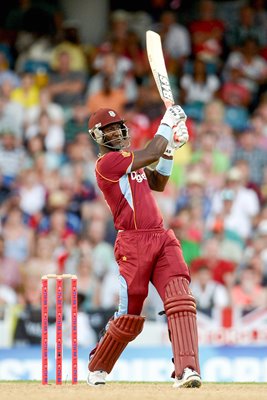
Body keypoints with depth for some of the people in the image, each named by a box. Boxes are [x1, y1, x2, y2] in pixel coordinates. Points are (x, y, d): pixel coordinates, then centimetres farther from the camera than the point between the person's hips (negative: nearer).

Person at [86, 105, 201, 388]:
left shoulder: (130, 160, 21)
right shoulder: (106, 162, -7)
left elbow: (158, 184, 27)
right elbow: (151, 154, -13)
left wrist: (170, 148, 16)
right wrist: (168, 123, 0)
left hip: (162, 239, 7)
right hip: (134, 244, -7)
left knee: (180, 298, -15)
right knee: (129, 316, -1)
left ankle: (186, 370, -25)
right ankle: (97, 368, 24)